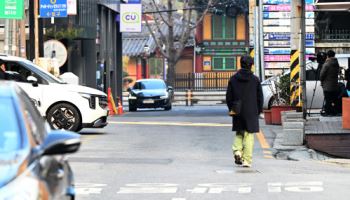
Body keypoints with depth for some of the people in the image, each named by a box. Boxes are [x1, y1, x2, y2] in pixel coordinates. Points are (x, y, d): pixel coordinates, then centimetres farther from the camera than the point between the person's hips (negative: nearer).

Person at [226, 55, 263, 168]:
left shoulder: (233, 79, 0)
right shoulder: (255, 80, -5)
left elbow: (229, 97, 3)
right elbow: (260, 98, -1)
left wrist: (231, 109, 13)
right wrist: (259, 111, 9)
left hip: (238, 112, 2)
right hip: (251, 112, -2)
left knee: (239, 133, 19)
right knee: (248, 135, 2)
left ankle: (237, 151, -4)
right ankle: (247, 160, -2)